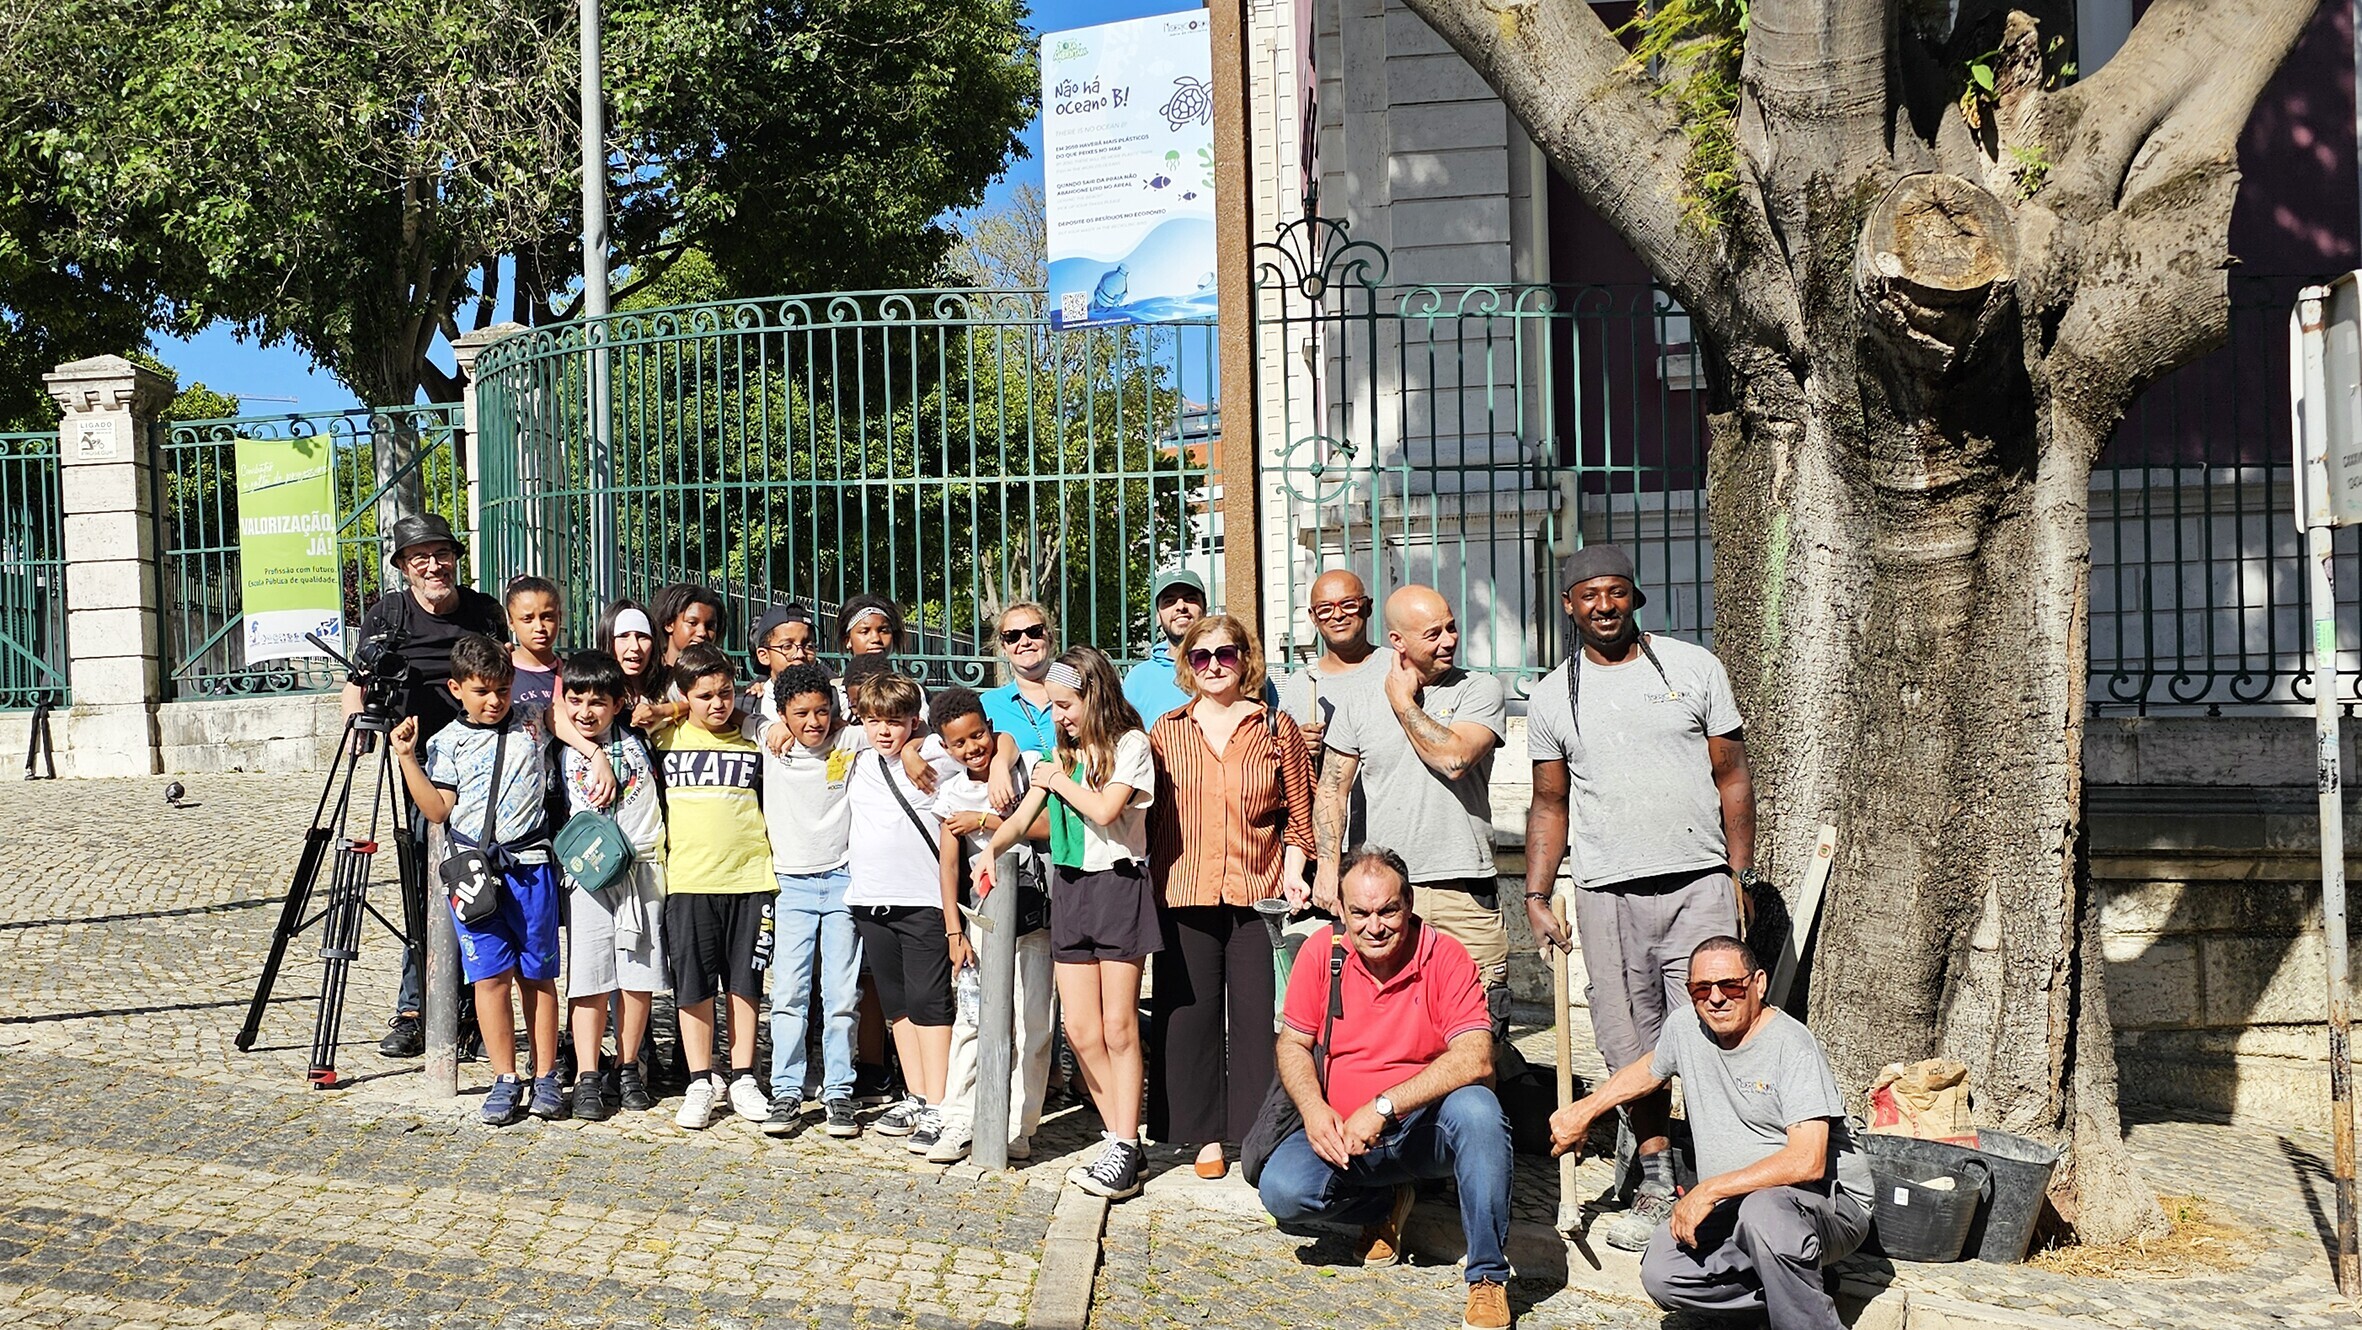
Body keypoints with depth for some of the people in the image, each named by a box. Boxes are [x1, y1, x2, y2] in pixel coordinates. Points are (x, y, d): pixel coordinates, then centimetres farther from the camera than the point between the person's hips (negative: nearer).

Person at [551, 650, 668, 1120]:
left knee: (639, 974, 3)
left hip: (641, 868, 1)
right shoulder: (562, 754, 4)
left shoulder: (637, 745, 8)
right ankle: (588, 1077, 0)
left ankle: (627, 1069, 16)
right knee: (589, 976, -4)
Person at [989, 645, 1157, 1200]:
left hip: (1117, 884, -6)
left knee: (1118, 1028, -6)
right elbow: (1023, 817, 12)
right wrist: (991, 849, -7)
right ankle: (1123, 1143, 10)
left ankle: (1122, 1152, -3)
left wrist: (1060, 779, -2)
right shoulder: (1061, 754, 15)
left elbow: (1105, 809, -17)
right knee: (1081, 1030, 1)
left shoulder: (1130, 745, -3)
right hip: (1069, 886, 6)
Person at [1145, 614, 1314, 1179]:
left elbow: (1298, 812, 8)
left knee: (1258, 1016, -1)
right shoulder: (1167, 730, 8)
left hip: (1258, 893, -1)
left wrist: (1294, 870, -3)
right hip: (1184, 894, 1)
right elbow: (1148, 811, 10)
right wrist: (1142, 874, 2)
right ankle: (1207, 1134, 15)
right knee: (1190, 1013, 4)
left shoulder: (1276, 729, 6)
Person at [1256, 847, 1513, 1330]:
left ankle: (1488, 1277, -21)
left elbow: (1475, 1059, -23)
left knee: (1477, 1109, -35)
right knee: (1282, 1189, -24)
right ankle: (1385, 1207, 9)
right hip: (1343, 1134, 3)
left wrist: (1383, 1107, -29)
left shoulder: (1445, 956, -13)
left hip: (1429, 1127, -3)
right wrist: (1314, 1109, -14)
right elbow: (1293, 1043, 7)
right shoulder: (1322, 952, -3)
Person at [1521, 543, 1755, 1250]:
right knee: (1630, 1047, 4)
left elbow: (1732, 778, 8)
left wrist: (1742, 875, 3)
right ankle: (1654, 1185, 16)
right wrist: (1535, 896, 6)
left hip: (1699, 883, -1)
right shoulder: (1553, 696, 9)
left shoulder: (1694, 667, 5)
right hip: (1608, 894, 2)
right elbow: (1550, 804, 14)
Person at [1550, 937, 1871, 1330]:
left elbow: (1807, 1162, -27)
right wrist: (1583, 1110, 31)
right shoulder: (1685, 1030, 3)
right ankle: (1801, 1291, -1)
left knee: (1764, 1209, -40)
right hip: (1734, 1207, 7)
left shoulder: (1791, 1046, -17)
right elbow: (1649, 1070, 29)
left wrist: (1708, 1191, -26)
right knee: (1661, 1276, -18)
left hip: (1825, 1201, -7)